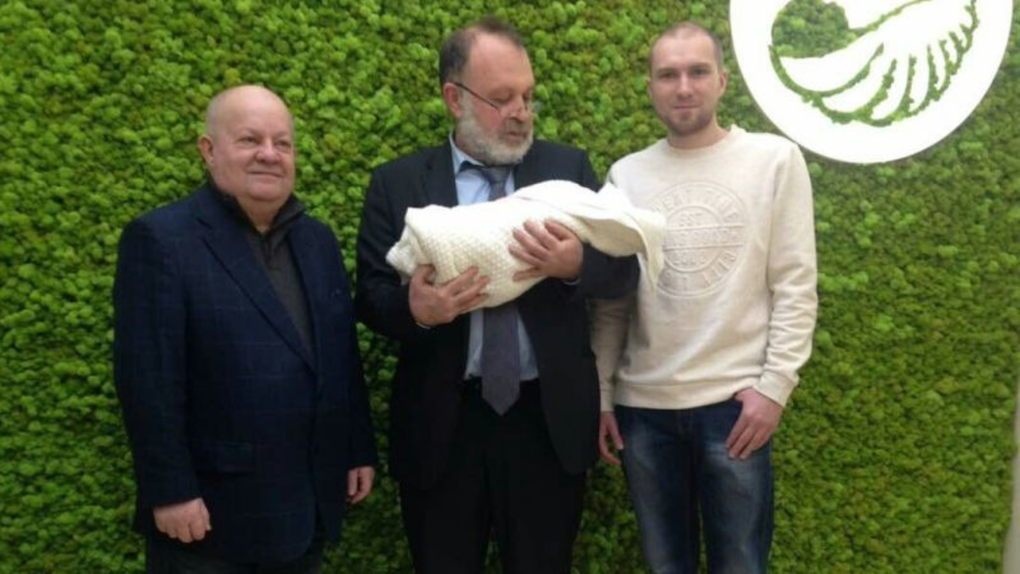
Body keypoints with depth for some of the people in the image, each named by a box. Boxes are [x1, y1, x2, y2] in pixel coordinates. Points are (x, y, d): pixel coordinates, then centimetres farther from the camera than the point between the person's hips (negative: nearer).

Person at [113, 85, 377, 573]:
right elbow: (149, 380, -15)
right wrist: (170, 493, -16)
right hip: (212, 512, -5)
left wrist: (359, 450, 10)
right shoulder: (161, 240, -10)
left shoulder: (318, 240, 9)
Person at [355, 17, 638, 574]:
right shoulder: (398, 183, 1)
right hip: (440, 424, 0)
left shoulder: (569, 167, 3)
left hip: (548, 420, 1)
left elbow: (625, 269, -1)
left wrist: (576, 264, -23)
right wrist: (416, 309, -24)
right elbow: (370, 295, -1)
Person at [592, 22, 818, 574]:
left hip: (734, 400, -2)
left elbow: (795, 286, -3)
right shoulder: (625, 175, 5)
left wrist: (774, 386, -10)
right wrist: (601, 394, 5)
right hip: (642, 405, 3)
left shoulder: (775, 160, -1)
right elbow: (610, 300, 7)